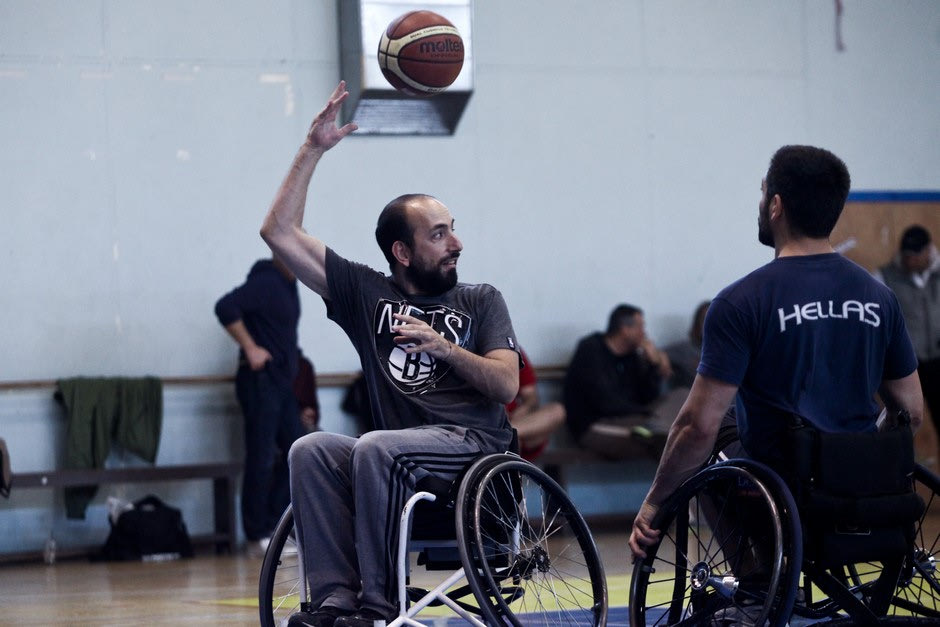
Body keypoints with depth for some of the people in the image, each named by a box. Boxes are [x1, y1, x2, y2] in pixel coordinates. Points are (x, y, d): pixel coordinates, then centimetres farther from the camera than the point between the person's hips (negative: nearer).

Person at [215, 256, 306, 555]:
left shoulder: (288, 284, 15)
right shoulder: (265, 282, -13)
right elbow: (225, 307, -26)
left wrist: (288, 355, 14)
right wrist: (250, 348, -20)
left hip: (281, 382, 10)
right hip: (261, 381, -9)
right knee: (261, 460, -5)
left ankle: (272, 526, 13)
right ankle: (258, 538, 0)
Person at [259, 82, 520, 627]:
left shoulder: (480, 301, 14)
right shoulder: (366, 292, 16)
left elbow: (507, 385, 2)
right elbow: (280, 233, 12)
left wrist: (444, 347, -13)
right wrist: (313, 151, 8)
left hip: (476, 444, -3)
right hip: (401, 456, 3)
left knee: (377, 448, -32)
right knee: (312, 450, -25)